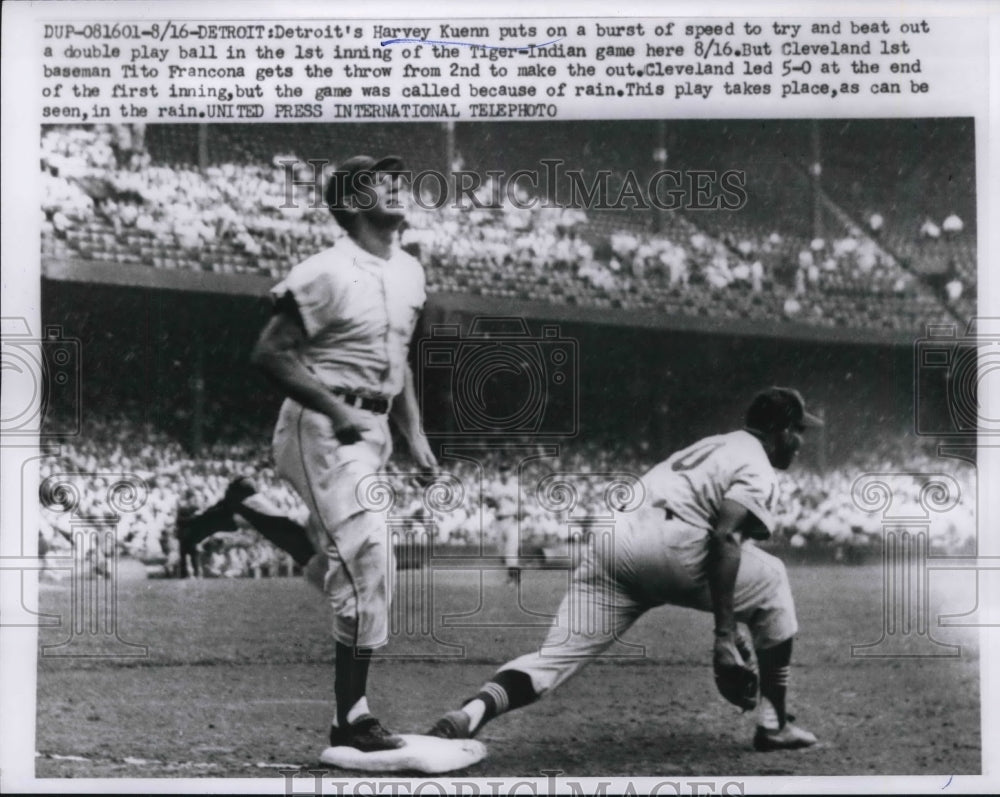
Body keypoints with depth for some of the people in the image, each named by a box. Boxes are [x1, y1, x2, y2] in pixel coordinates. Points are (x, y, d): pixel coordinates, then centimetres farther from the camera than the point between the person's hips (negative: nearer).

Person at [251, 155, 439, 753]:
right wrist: (338, 411, -20)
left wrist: (415, 434, 16)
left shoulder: (411, 272, 14)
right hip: (323, 428, -9)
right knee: (368, 554, -15)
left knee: (337, 557, 11)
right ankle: (351, 719, -9)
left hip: (373, 429, 9)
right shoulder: (328, 273, -13)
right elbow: (270, 353, -14)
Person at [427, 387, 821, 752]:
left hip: (613, 535, 7)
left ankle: (472, 714, -29)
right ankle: (773, 724, 15)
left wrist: (728, 630, 40)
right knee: (771, 580, 15)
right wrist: (724, 632, -14)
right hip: (668, 545, -7)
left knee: (556, 655, -2)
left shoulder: (708, 447, 35)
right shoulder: (758, 471, 8)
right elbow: (723, 537, -10)